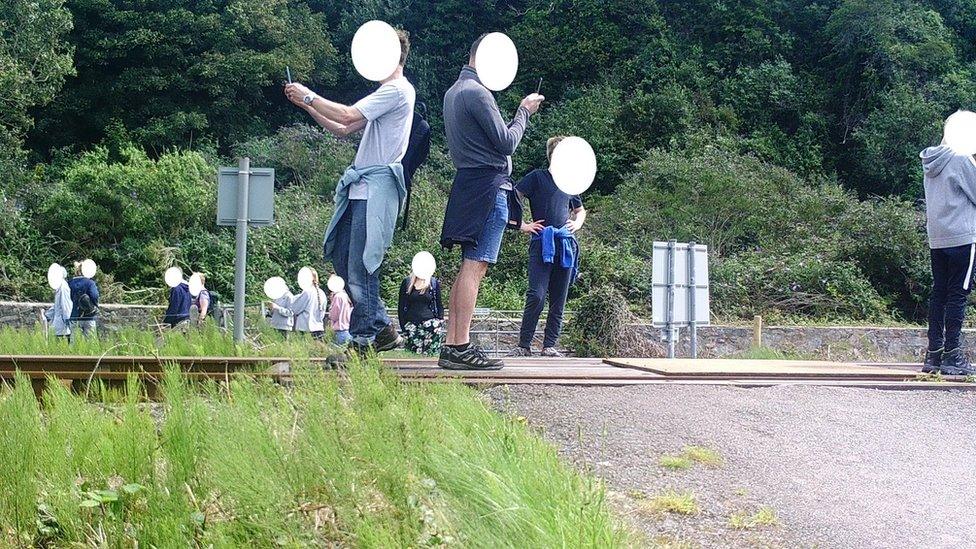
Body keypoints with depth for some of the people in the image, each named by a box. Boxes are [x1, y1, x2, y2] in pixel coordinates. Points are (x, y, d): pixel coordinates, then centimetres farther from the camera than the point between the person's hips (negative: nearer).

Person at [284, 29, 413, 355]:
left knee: (360, 266, -10)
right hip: (362, 187, 10)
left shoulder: (397, 90, -9)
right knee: (343, 260, 9)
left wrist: (310, 96, -5)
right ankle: (381, 329, 15)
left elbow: (346, 115, -17)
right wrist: (307, 106, 15)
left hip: (376, 187, -10)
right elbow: (342, 130, 24)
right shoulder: (387, 92, 25)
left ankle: (365, 338, -4)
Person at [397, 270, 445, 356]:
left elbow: (439, 305, 13)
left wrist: (440, 322, 0)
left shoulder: (434, 283, 9)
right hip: (411, 322, 0)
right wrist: (403, 326, 1)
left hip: (429, 319, 0)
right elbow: (401, 306, 9)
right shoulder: (406, 282, 8)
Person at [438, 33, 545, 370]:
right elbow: (506, 143, -13)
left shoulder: (453, 92, 20)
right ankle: (461, 348, -15)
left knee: (469, 267, 9)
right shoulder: (477, 93, -12)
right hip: (489, 184, -10)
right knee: (475, 266, -12)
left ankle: (452, 345, 7)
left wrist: (521, 111, 18)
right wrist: (524, 111, 1)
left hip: (468, 184, 10)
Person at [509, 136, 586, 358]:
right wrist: (522, 225, -8)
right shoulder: (538, 177, 3)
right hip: (542, 243, -6)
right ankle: (524, 345, -7)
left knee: (559, 299, 4)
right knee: (536, 295, -15)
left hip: (566, 245, 6)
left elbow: (580, 210, 36)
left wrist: (577, 223, 16)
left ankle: (549, 345, 10)